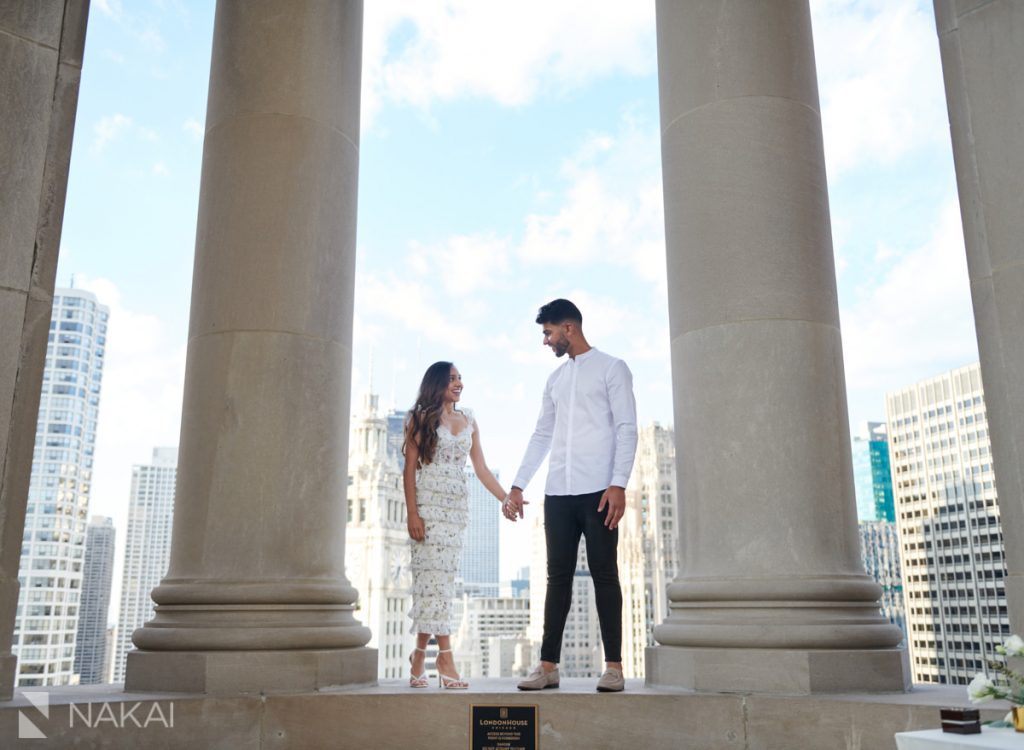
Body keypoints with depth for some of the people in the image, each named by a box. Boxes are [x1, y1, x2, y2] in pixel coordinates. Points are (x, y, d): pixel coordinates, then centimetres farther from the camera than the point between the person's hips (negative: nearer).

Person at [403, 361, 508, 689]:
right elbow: (410, 469, -3)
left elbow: (481, 468, 14)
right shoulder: (421, 419, 3)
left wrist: (506, 498, 4)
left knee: (440, 576, 2)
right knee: (436, 575, -10)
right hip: (429, 504, -4)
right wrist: (412, 513, -12)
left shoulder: (468, 421, 16)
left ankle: (420, 654, 10)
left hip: (456, 506, 4)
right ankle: (445, 657, -11)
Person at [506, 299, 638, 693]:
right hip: (558, 493, 6)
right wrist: (518, 486, 14)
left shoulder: (611, 368, 2)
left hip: (598, 491, -5)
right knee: (558, 577, 5)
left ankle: (613, 667, 5)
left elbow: (626, 429, -5)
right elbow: (541, 436, 20)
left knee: (604, 575, -1)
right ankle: (548, 666, 8)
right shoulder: (555, 380, 19)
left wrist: (618, 484, -15)